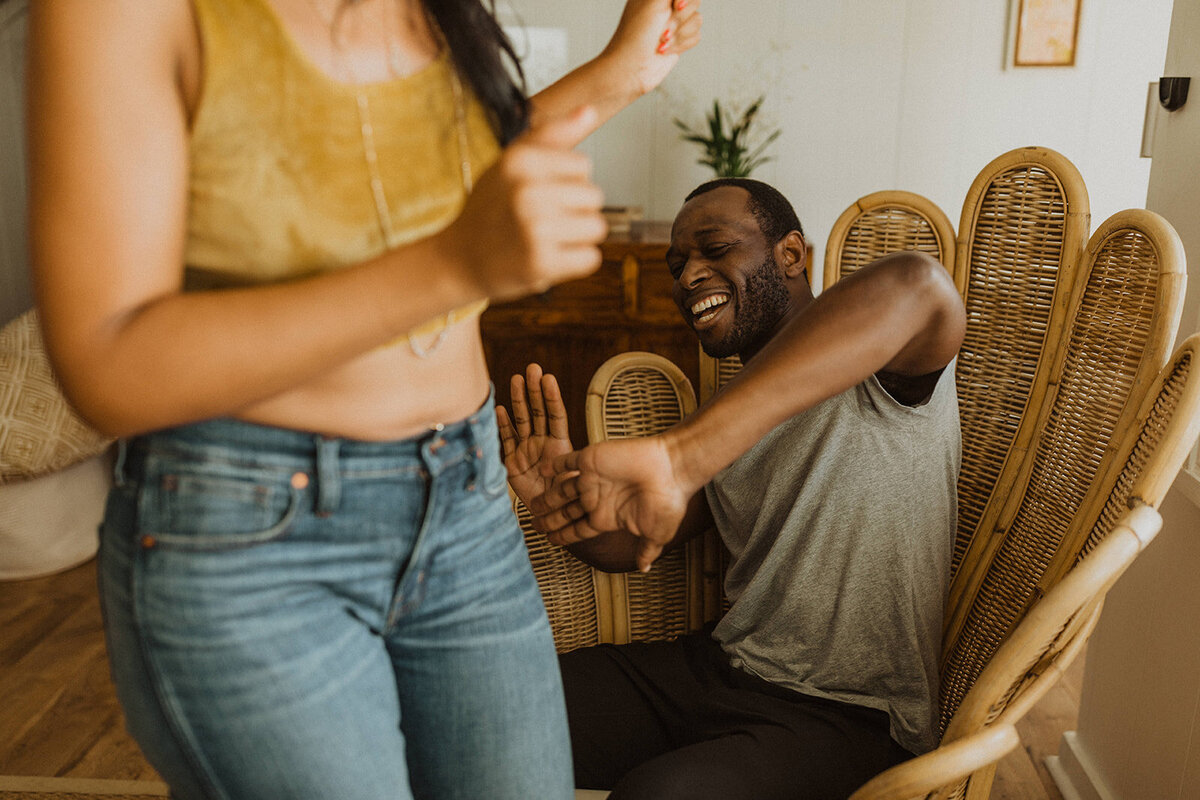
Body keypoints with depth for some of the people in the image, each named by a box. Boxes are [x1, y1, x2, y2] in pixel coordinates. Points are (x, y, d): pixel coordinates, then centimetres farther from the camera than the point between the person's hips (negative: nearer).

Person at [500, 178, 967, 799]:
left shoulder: (879, 369, -13)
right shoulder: (734, 403, 12)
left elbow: (915, 285, -39)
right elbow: (640, 543, 14)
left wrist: (676, 455, -46)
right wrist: (577, 518, -12)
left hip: (847, 714, -6)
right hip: (720, 665, 7)